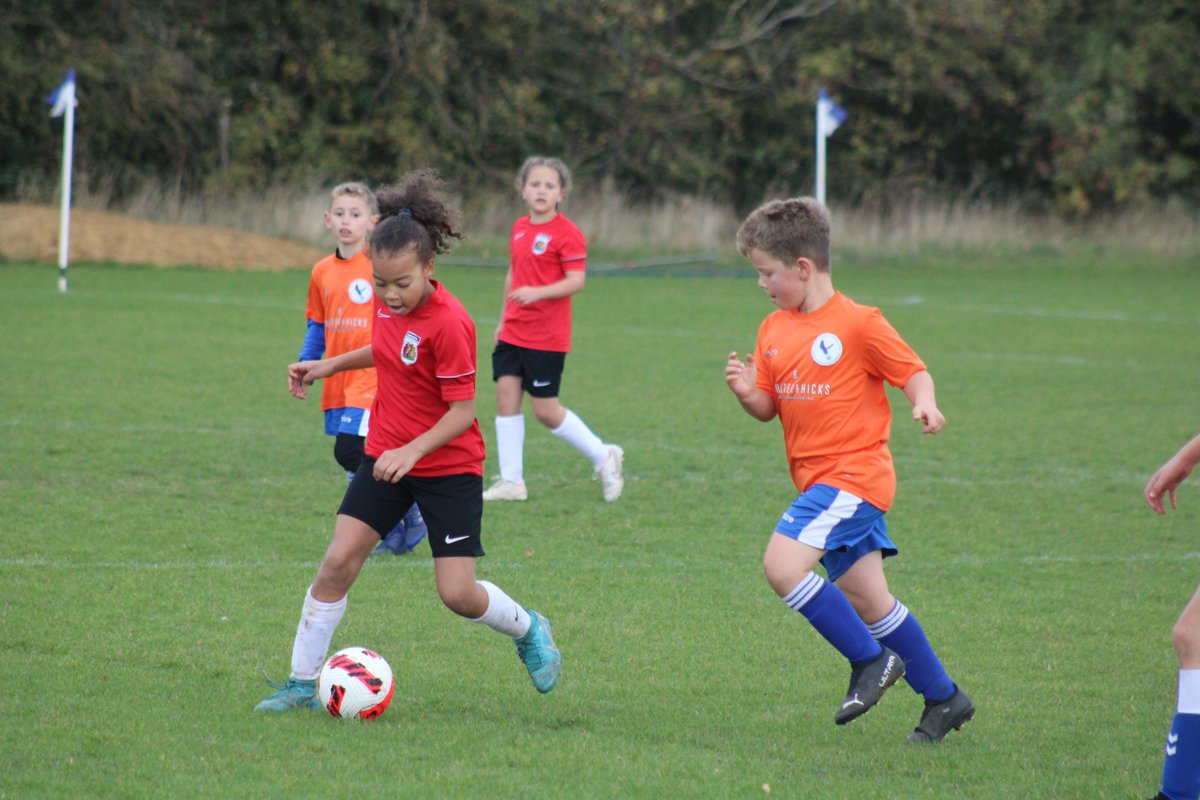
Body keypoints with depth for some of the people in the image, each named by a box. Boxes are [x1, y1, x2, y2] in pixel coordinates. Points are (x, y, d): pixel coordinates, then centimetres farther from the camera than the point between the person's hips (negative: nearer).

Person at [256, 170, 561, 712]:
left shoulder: (448, 322, -24)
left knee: (458, 593, -8)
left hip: (448, 465, -6)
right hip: (386, 456, 6)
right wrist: (329, 366, 14)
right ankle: (303, 683, 4)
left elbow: (463, 410, -21)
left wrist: (412, 451, -31)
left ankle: (528, 630, 23)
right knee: (338, 562, -5)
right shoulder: (388, 303, -2)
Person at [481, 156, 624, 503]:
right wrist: (503, 318, 23)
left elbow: (576, 281, -16)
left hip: (547, 337, -7)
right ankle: (511, 481, 5)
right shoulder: (519, 228, 11)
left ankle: (605, 457, 16)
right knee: (506, 394, -1)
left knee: (546, 409, -3)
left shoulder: (567, 234, -11)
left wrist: (538, 292, -29)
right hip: (513, 332, 7)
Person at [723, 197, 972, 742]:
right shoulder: (774, 330, 10)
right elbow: (769, 408, 12)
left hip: (853, 474, -8)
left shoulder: (858, 324, -11)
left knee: (783, 565, -22)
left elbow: (914, 373, -5)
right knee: (866, 602, 9)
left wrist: (925, 404, -25)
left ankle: (870, 660, -9)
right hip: (817, 480, 8)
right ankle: (942, 697, 21)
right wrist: (746, 393, -9)